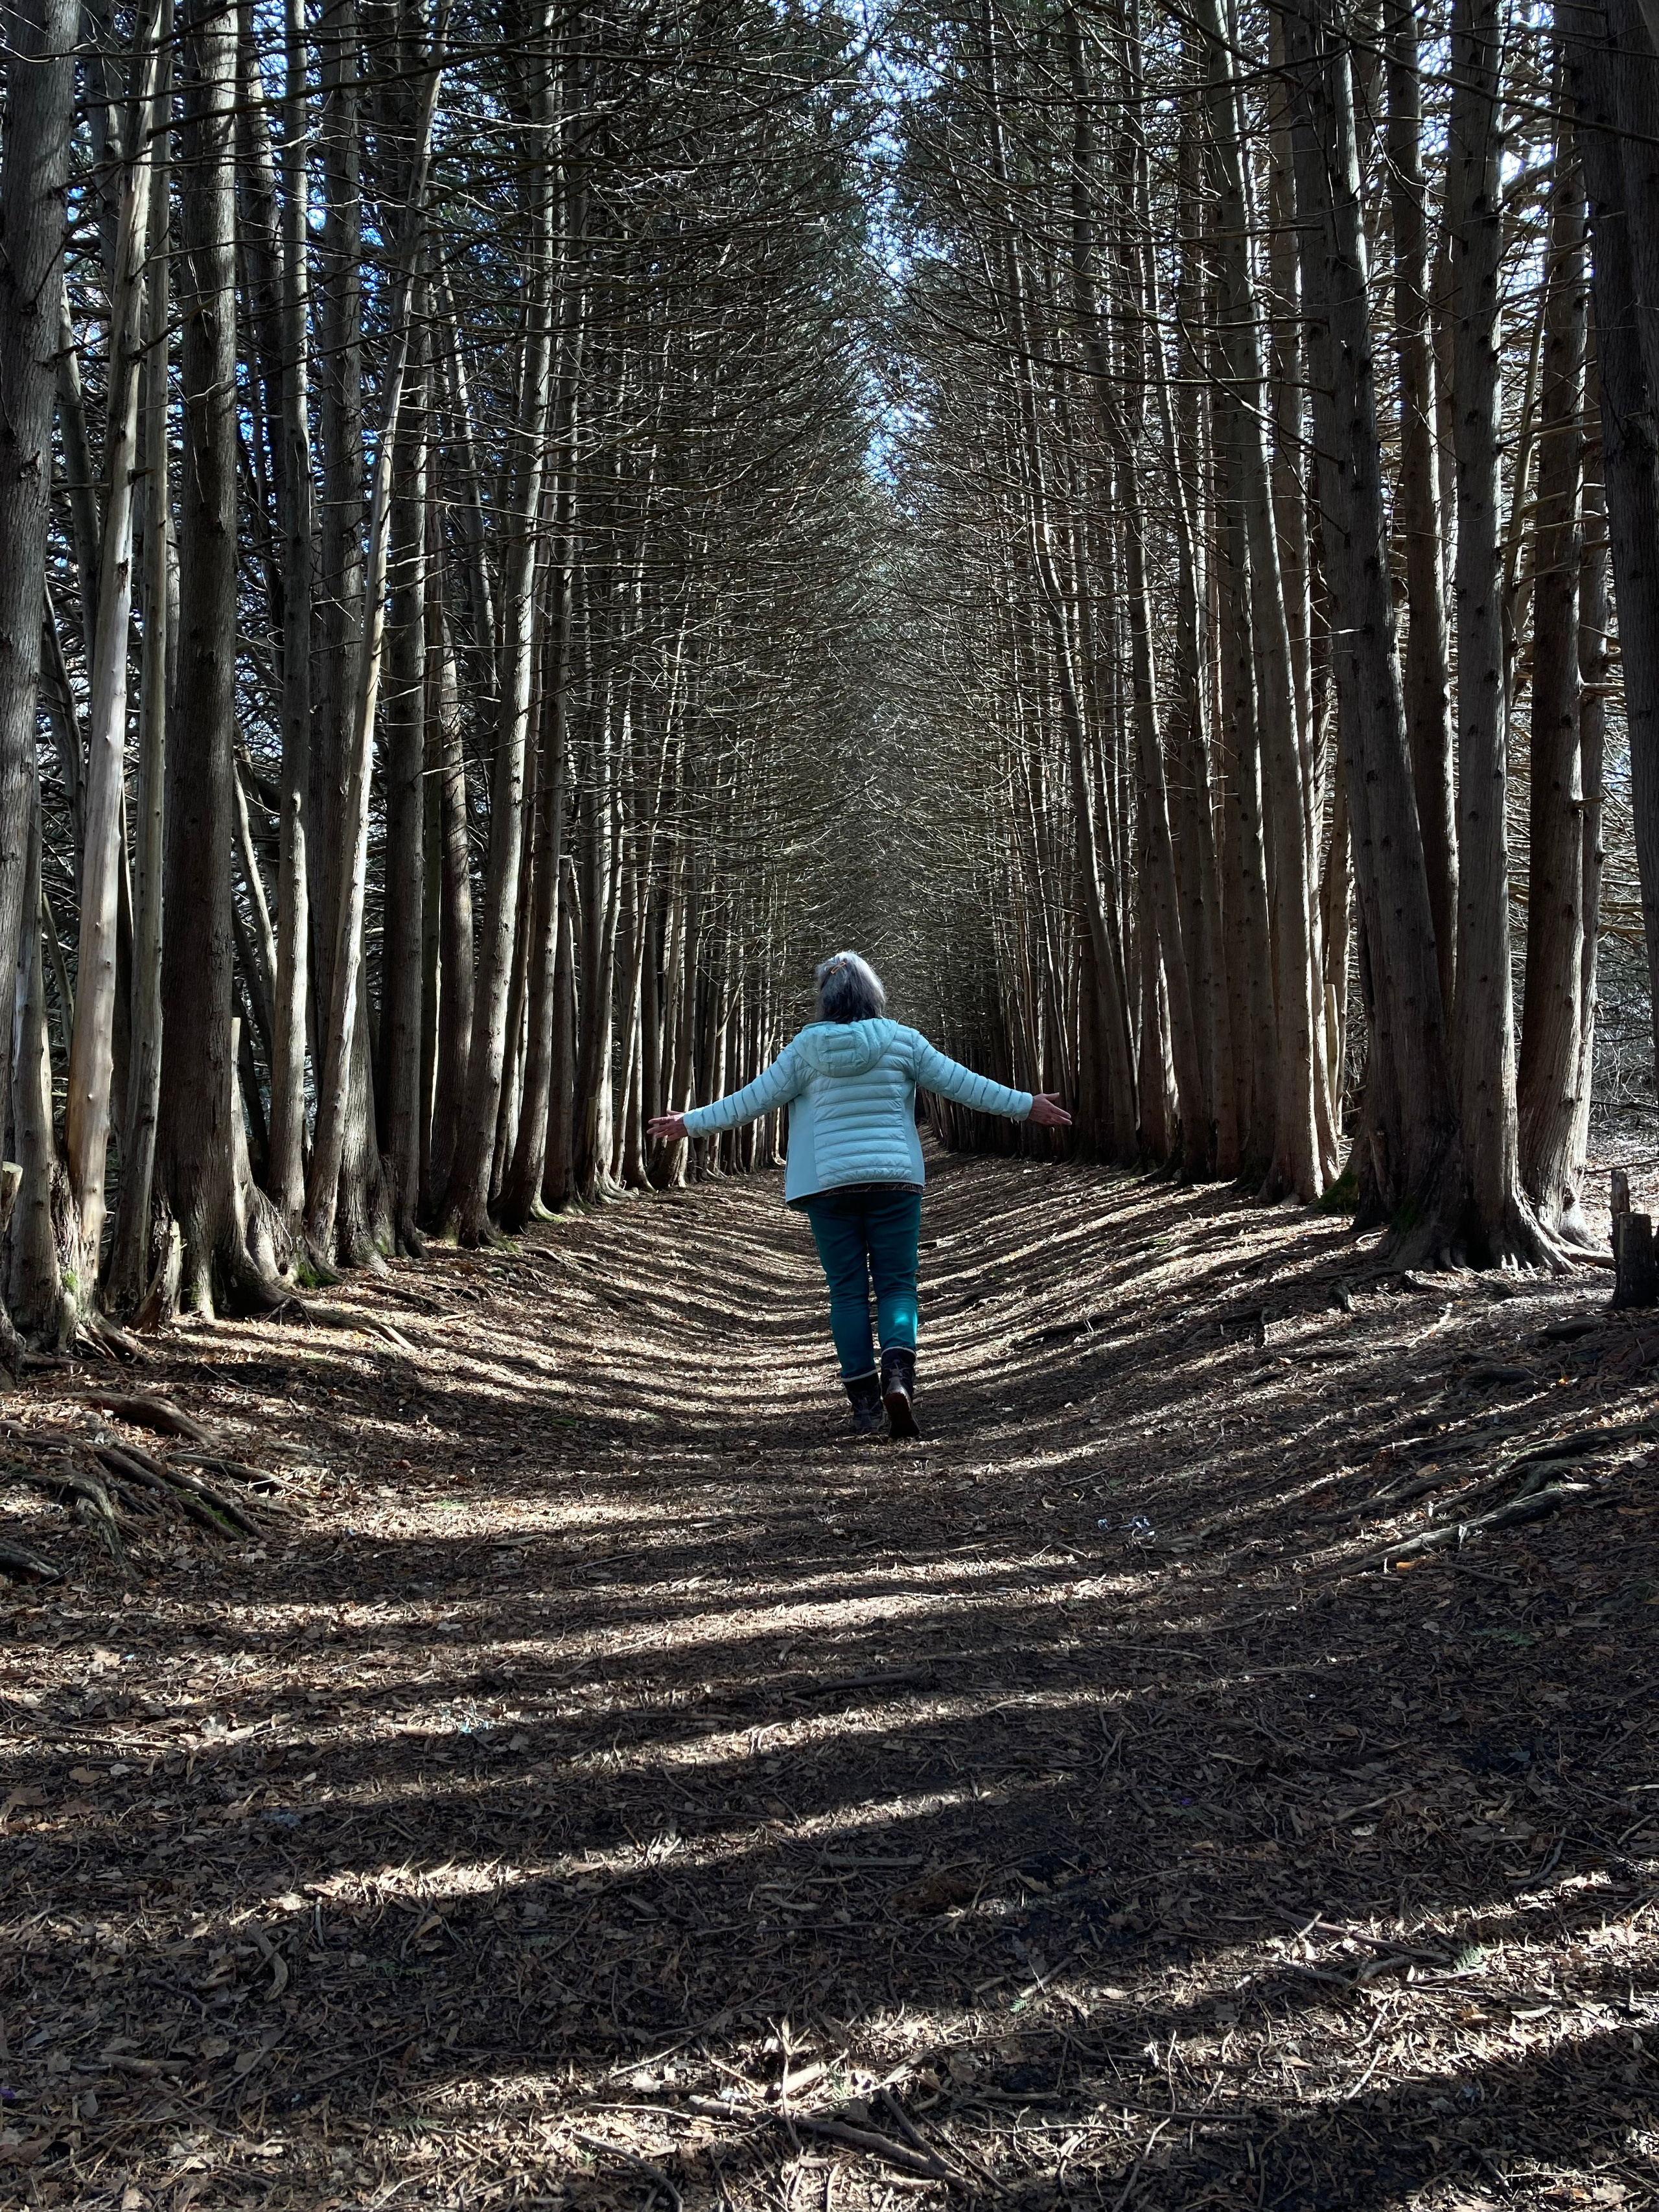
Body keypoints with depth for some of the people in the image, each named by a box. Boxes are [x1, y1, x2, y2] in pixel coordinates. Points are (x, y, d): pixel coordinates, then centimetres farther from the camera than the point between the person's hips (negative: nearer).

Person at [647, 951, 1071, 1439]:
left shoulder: (806, 1047, 0)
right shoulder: (902, 1041, 0)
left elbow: (752, 1099, 2)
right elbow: (962, 1084, 3)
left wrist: (691, 1123, 13)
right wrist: (1026, 1105, 12)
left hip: (829, 1184, 0)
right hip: (894, 1180, 0)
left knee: (848, 1292, 7)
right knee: (896, 1284, 5)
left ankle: (864, 1401, 4)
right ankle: (897, 1374, -19)